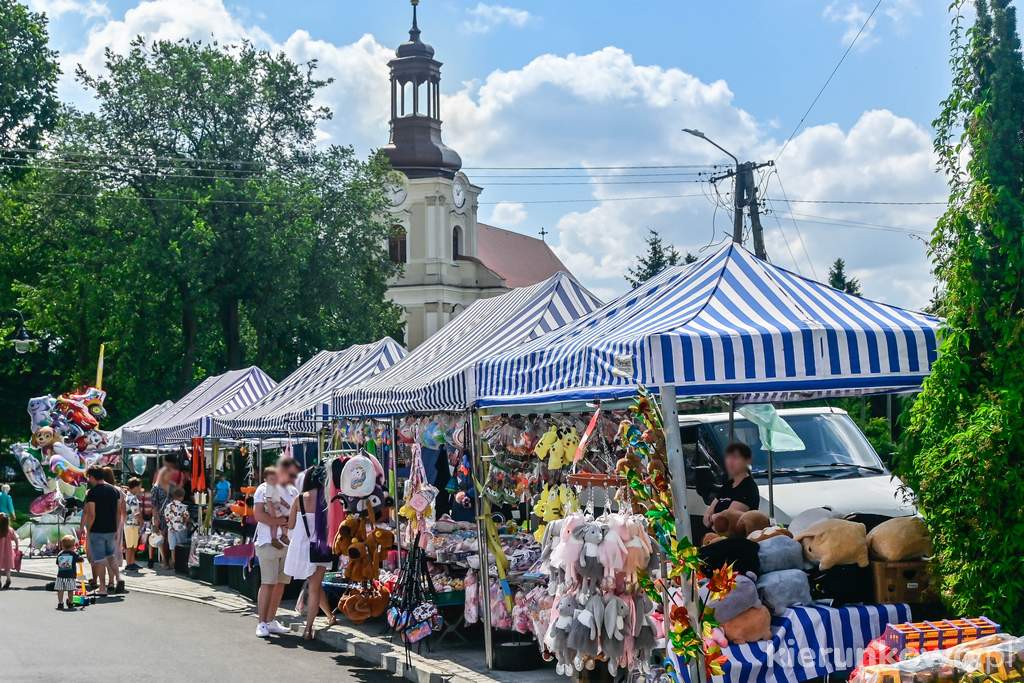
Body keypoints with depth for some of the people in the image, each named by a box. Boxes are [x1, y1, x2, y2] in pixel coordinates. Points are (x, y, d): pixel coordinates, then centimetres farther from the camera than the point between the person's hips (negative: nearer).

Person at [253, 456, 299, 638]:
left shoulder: (293, 491, 14)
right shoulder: (264, 489, -3)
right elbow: (259, 515, -14)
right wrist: (281, 521, -17)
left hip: (289, 544, 6)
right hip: (268, 543, -6)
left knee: (281, 583, 7)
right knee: (268, 583, -6)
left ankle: (271, 620, 16)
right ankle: (262, 623, -1)